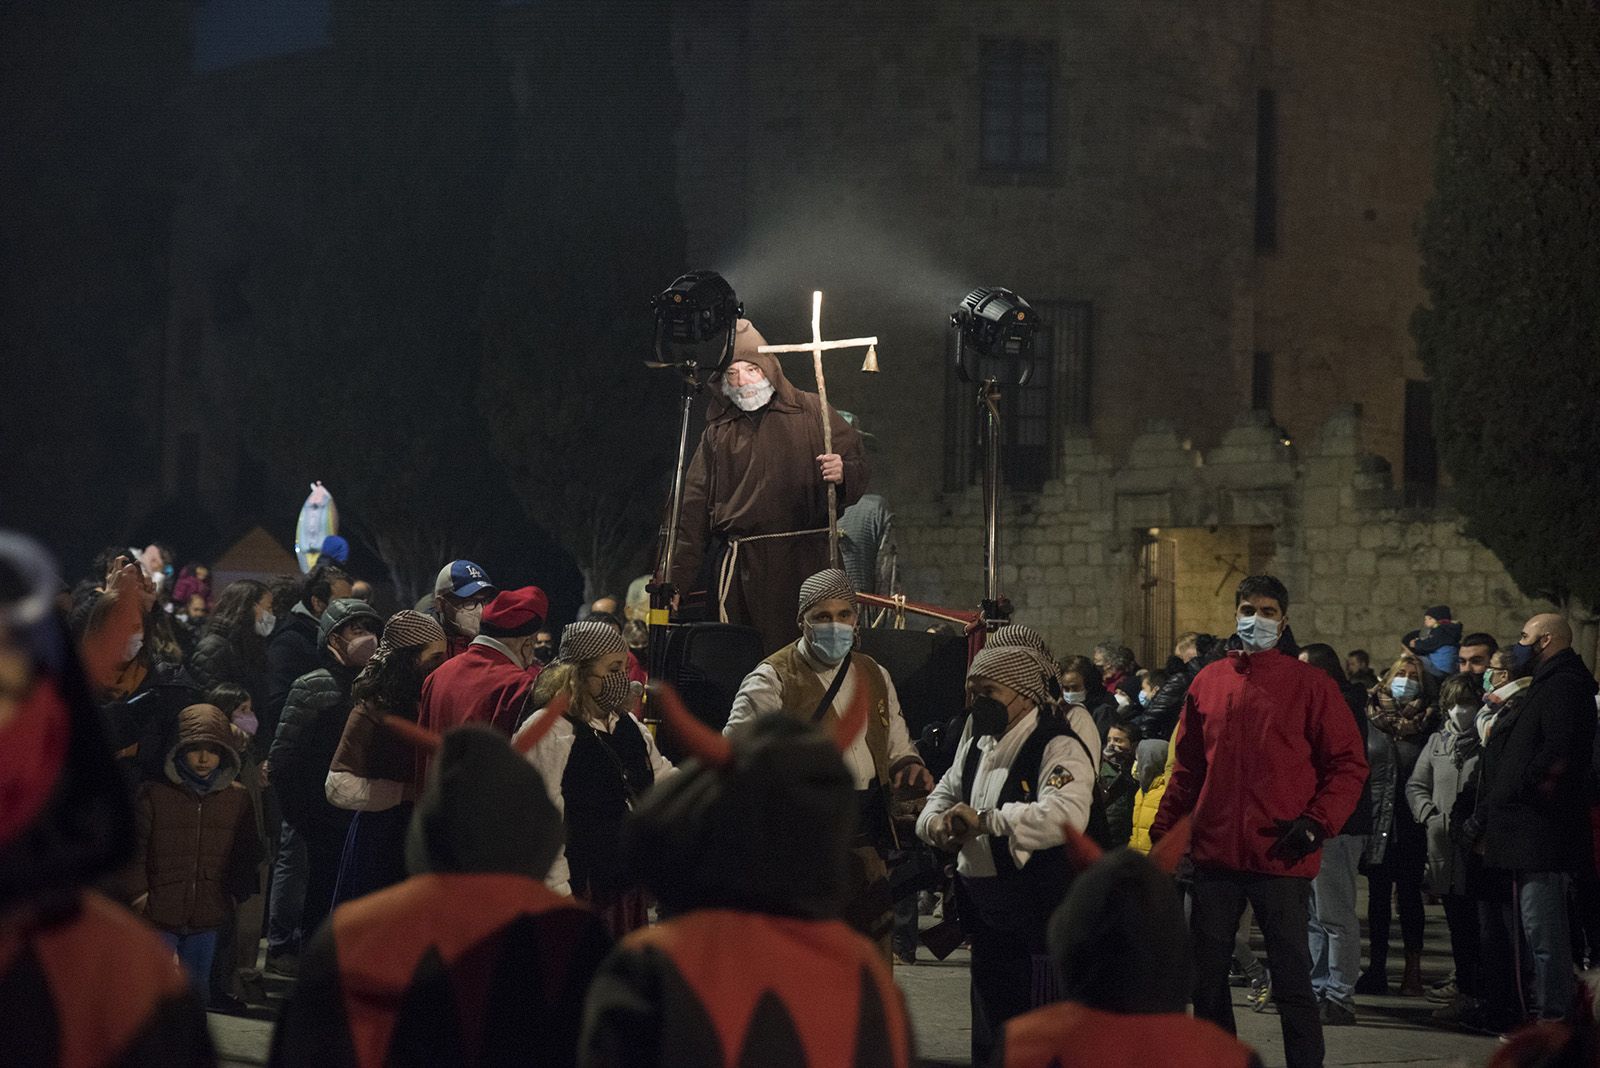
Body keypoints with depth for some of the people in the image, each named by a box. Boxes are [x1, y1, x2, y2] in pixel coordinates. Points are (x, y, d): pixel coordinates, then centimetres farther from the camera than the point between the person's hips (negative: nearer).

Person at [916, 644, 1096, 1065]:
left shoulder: (1057, 746, -15)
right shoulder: (978, 743, 15)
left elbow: (1066, 815, -33)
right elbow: (945, 794, 25)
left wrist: (985, 821, -28)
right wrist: (937, 823, -1)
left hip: (1038, 922, -9)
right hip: (986, 918, 9)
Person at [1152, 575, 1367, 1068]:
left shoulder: (1309, 685, -1)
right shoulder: (1207, 682, 10)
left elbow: (1349, 764, -2)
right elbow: (1187, 768, 16)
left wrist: (1316, 823, -13)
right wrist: (1164, 832, 10)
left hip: (1281, 859, -4)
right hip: (1215, 856, 4)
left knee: (1291, 982, -1)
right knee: (1206, 979, 10)